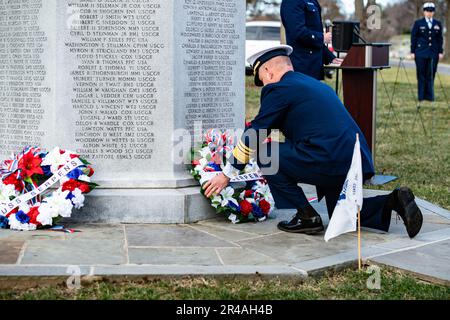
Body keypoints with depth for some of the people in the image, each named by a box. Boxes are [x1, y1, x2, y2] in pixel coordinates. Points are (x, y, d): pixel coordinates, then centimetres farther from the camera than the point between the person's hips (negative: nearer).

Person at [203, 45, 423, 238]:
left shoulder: (278, 89, -1)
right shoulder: (317, 84, 25)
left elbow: (254, 135, 1)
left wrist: (227, 174, 11)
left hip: (329, 162, -9)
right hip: (357, 160, 9)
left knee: (265, 153, 5)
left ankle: (307, 217, 4)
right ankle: (393, 201, 7)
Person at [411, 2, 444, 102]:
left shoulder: (438, 24, 11)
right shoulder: (418, 23, 4)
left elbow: (440, 39, 11)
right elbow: (413, 38, 3)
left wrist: (441, 52, 5)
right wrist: (413, 52, -3)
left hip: (433, 54, 2)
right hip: (421, 53, -2)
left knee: (431, 75, 1)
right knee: (421, 75, 0)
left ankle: (429, 96, 7)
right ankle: (421, 97, 4)